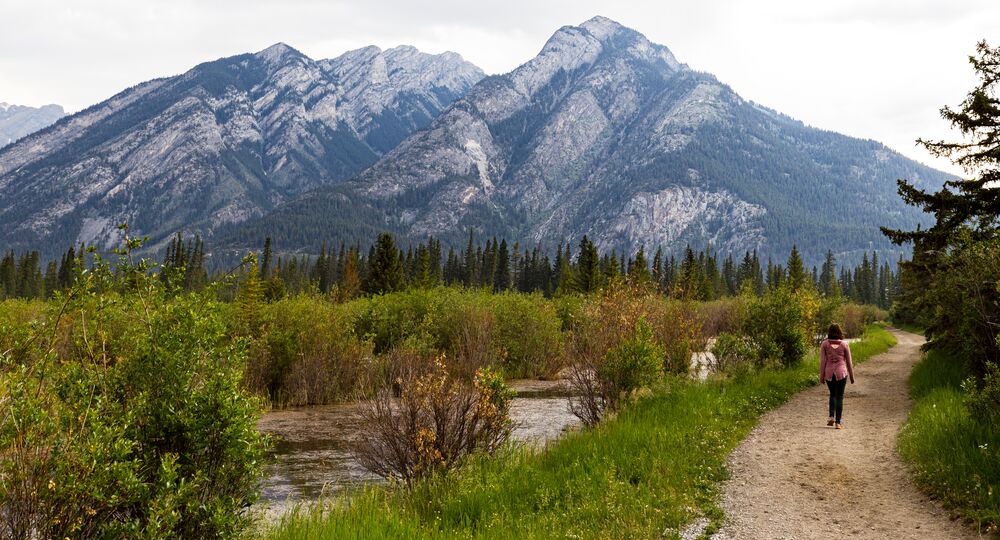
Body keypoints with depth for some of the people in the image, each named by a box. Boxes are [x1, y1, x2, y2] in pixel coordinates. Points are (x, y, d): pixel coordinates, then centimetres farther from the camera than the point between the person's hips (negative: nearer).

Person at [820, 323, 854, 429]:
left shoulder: (825, 344, -2)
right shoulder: (844, 344, -2)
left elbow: (822, 361, -3)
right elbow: (849, 361, 3)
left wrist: (821, 375, 2)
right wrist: (851, 376, 13)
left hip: (829, 373, 1)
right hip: (841, 373, -1)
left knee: (832, 395, 20)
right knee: (839, 397, 4)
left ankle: (831, 417, 6)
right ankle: (838, 422, 1)